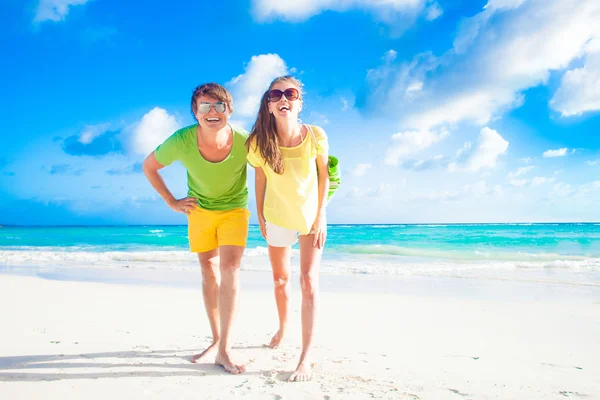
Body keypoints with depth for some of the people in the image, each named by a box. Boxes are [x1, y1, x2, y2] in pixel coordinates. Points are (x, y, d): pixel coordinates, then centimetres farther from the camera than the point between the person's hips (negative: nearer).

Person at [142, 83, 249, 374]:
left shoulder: (244, 141, -29)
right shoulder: (181, 142, -26)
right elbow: (149, 166, -7)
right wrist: (171, 202, -6)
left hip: (234, 208, -2)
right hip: (200, 209, 2)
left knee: (229, 268, -17)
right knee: (209, 273, 8)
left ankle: (224, 350, -12)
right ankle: (216, 340, 23)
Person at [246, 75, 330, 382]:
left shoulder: (315, 136, -22)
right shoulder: (259, 142, -20)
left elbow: (323, 176, -10)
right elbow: (260, 179, -6)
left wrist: (320, 218, -11)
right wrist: (260, 218, 1)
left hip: (311, 218, -1)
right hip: (277, 219, 2)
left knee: (309, 282, -9)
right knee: (280, 280, 18)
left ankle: (306, 358, -1)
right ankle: (283, 328, 46)